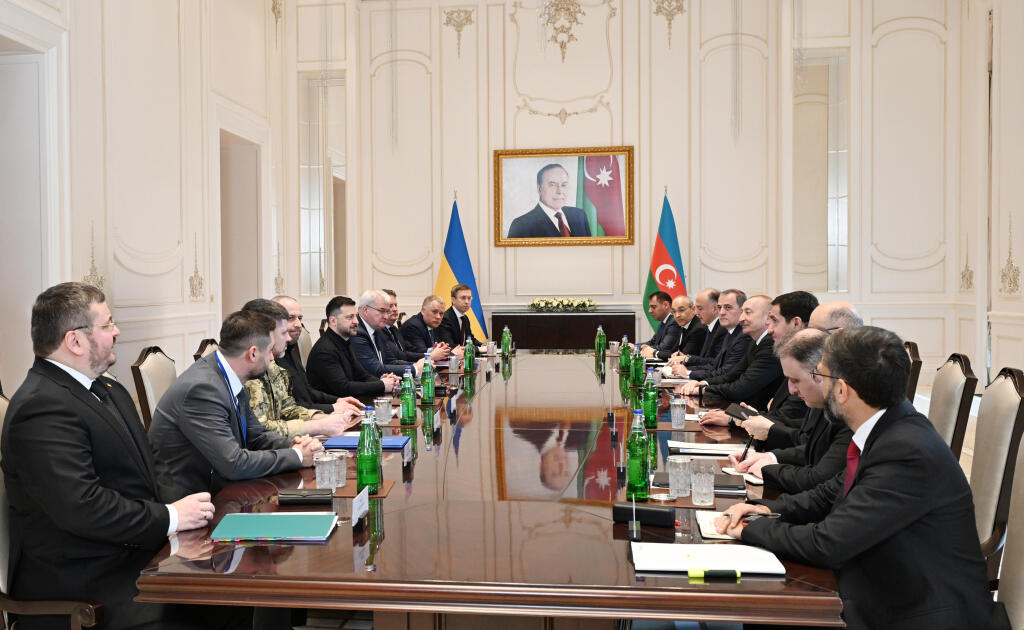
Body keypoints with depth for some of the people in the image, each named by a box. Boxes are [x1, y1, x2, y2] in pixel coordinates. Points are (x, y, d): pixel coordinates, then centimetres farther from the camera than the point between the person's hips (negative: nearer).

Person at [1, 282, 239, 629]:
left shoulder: (107, 389, 14)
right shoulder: (42, 408, -17)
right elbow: (80, 506, -25)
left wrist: (175, 507, 0)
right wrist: (170, 517, -17)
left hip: (132, 550, 8)